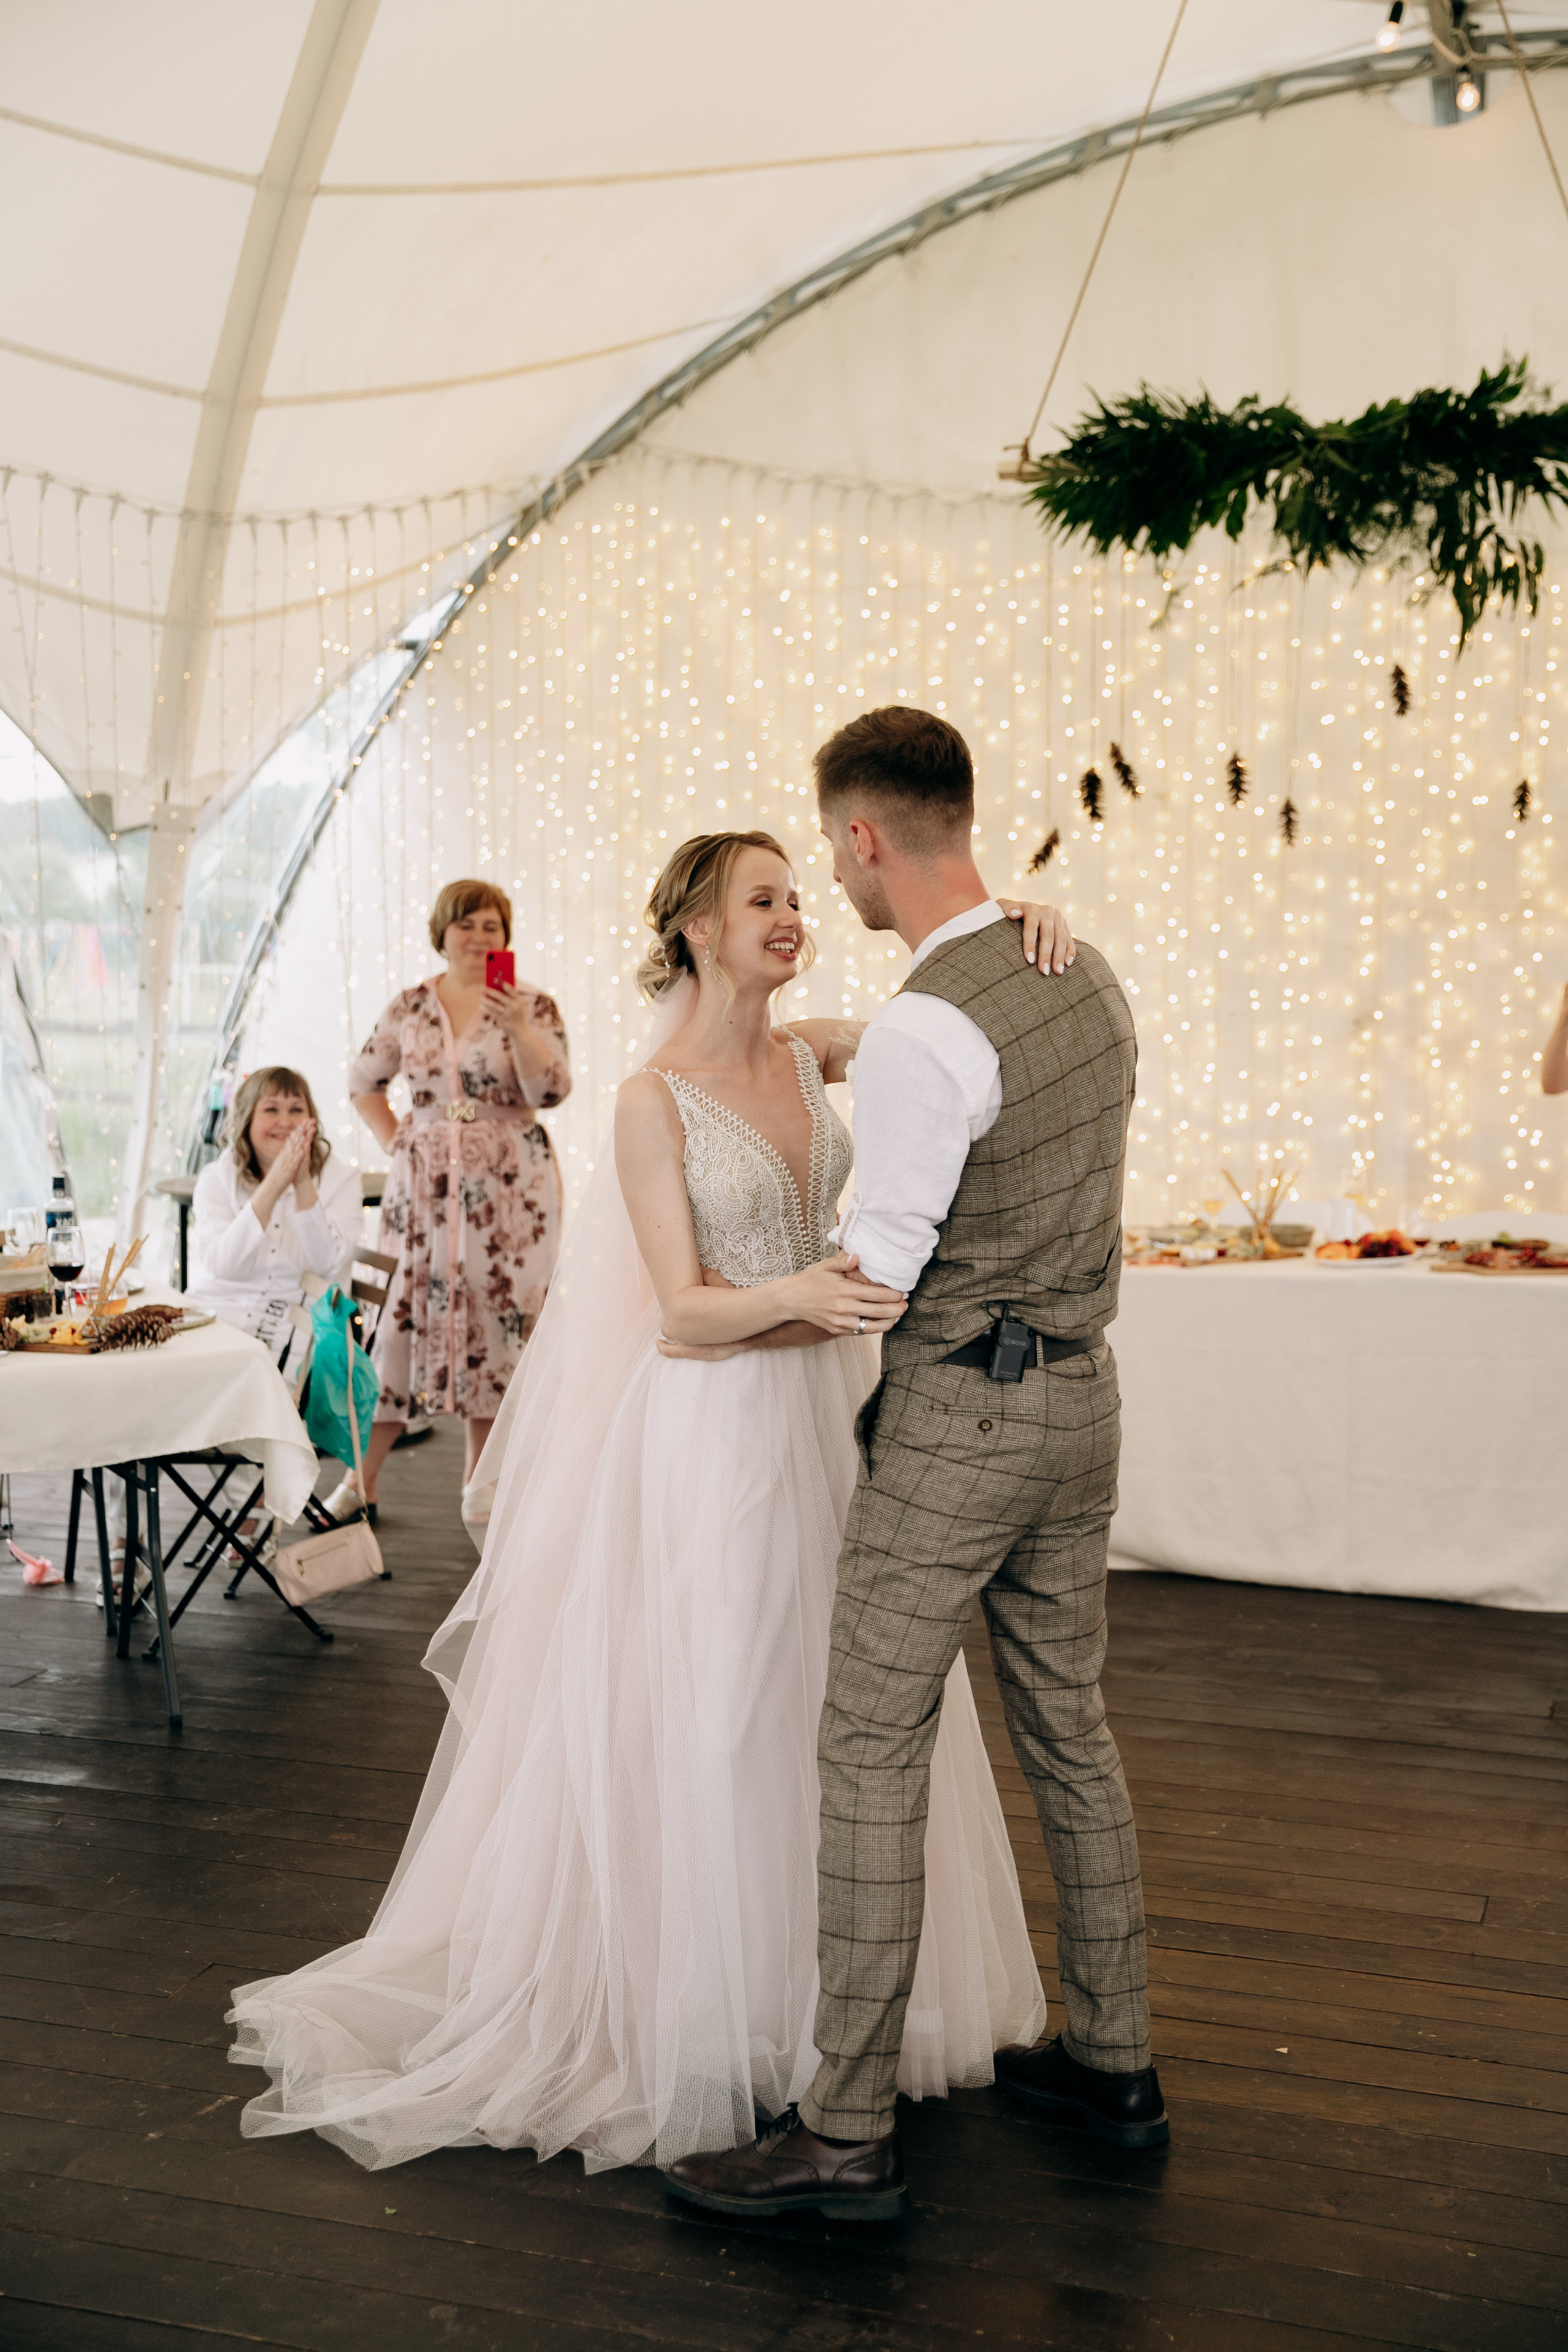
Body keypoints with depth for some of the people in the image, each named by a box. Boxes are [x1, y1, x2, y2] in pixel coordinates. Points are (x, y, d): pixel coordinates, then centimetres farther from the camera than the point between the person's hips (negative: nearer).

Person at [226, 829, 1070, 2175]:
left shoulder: (808, 1055, 5)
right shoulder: (656, 1099, -11)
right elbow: (684, 1309, -15)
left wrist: (1023, 933, -14)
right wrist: (797, 1294, -33)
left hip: (829, 1409, 6)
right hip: (713, 1426, -6)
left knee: (833, 1705, 14)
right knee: (707, 1718, 3)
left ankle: (813, 1986, 32)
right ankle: (694, 2015, 22)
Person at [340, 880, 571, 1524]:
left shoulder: (532, 1005, 0)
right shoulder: (410, 1006, 8)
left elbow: (551, 1091, -12)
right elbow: (364, 1084, 18)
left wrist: (518, 1026, -24)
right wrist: (395, 1144, 7)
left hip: (507, 1192, -1)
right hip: (425, 1187, 2)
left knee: (495, 1327, 4)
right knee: (404, 1322, -1)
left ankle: (480, 1482, 17)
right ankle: (361, 1480, 8)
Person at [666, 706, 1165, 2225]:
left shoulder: (922, 1034, -21)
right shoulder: (1089, 979, 6)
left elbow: (869, 1277, -17)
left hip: (956, 1417, -9)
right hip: (1079, 1390, 9)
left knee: (874, 1757, 0)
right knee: (1067, 1724, 18)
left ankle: (847, 2137, 11)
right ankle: (1113, 2063, 32)